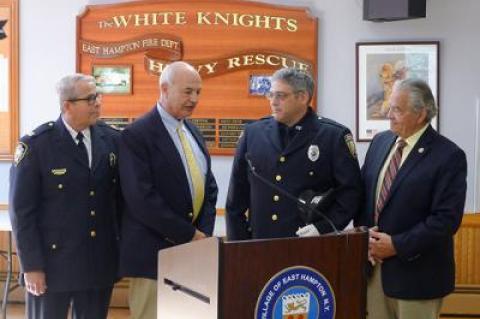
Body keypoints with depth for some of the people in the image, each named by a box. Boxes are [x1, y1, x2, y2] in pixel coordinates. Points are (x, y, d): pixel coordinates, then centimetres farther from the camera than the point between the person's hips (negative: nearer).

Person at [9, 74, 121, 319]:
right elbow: (22, 210, -9)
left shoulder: (112, 139, 2)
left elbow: (120, 195, 10)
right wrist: (31, 266, -11)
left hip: (100, 262, 4)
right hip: (52, 262, -3)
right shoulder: (35, 145, -9)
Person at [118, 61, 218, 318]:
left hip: (193, 248, 7)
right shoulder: (136, 135, -11)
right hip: (154, 252, -7)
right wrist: (189, 235, -14)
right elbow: (142, 199, -19)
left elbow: (208, 187, 15)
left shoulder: (192, 131, 13)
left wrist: (204, 233, -1)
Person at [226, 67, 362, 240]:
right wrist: (238, 246, 5)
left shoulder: (334, 136, -3)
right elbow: (237, 195, 9)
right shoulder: (253, 133, 5)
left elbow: (350, 190, -5)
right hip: (259, 244, 3)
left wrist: (324, 228, -15)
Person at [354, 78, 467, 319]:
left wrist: (397, 245, -18)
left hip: (415, 270, -5)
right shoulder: (380, 142, 7)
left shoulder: (448, 155, -12)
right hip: (374, 265, 5)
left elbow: (447, 219, -17)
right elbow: (361, 193, 13)